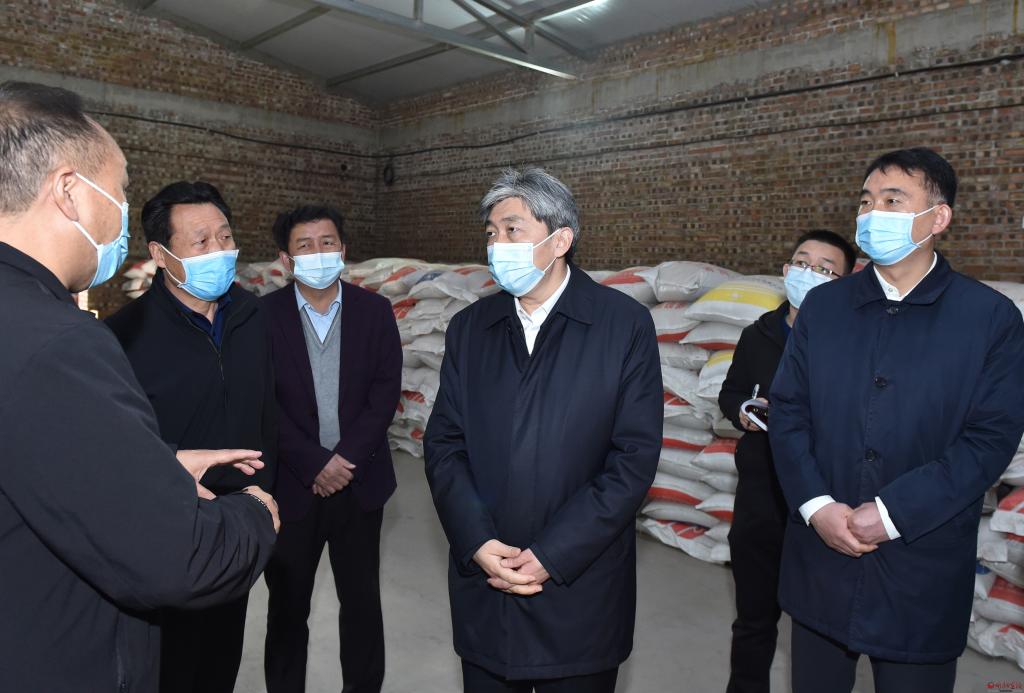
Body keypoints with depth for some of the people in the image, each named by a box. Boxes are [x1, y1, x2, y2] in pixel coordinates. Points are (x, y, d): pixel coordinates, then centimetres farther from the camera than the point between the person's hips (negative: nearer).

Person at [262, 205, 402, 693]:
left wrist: (346, 457, -13)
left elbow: (386, 391, -4)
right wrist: (314, 464, -14)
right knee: (287, 602, 14)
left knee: (362, 598, 14)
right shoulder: (264, 315, -4)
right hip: (291, 485, -1)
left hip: (360, 481, 1)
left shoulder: (375, 311, 1)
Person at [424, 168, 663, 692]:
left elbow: (635, 457, -11)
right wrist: (478, 543, -11)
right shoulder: (469, 327, 4)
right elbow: (442, 443, 2)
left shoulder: (625, 324, -7)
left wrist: (552, 556, -15)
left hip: (580, 594, -2)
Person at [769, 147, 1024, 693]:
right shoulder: (822, 306, 4)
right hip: (820, 559, 3)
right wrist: (816, 505, -12)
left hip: (923, 575, -2)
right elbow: (787, 410, 0)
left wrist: (892, 513, -17)